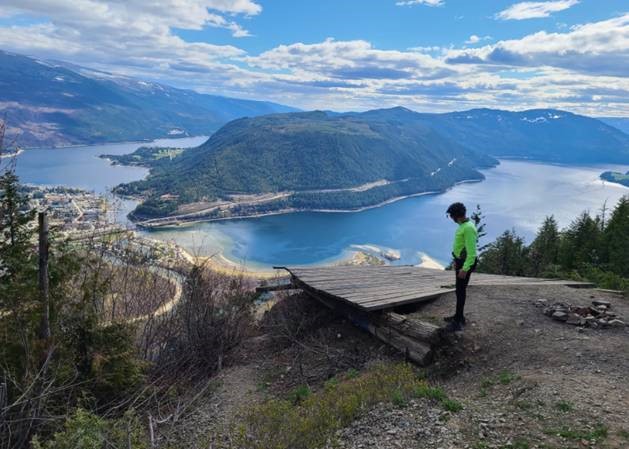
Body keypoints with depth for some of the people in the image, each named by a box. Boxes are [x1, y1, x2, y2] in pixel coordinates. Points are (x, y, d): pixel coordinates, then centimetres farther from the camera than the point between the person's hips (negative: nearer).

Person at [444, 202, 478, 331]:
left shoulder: (468, 228, -26)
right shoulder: (463, 226, 7)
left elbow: (472, 251, -27)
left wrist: (465, 269, -28)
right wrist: (457, 261, 25)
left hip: (466, 264, -10)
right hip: (461, 261, 10)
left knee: (460, 291, -6)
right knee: (459, 290, 17)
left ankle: (458, 322, 0)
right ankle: (459, 316, 29)